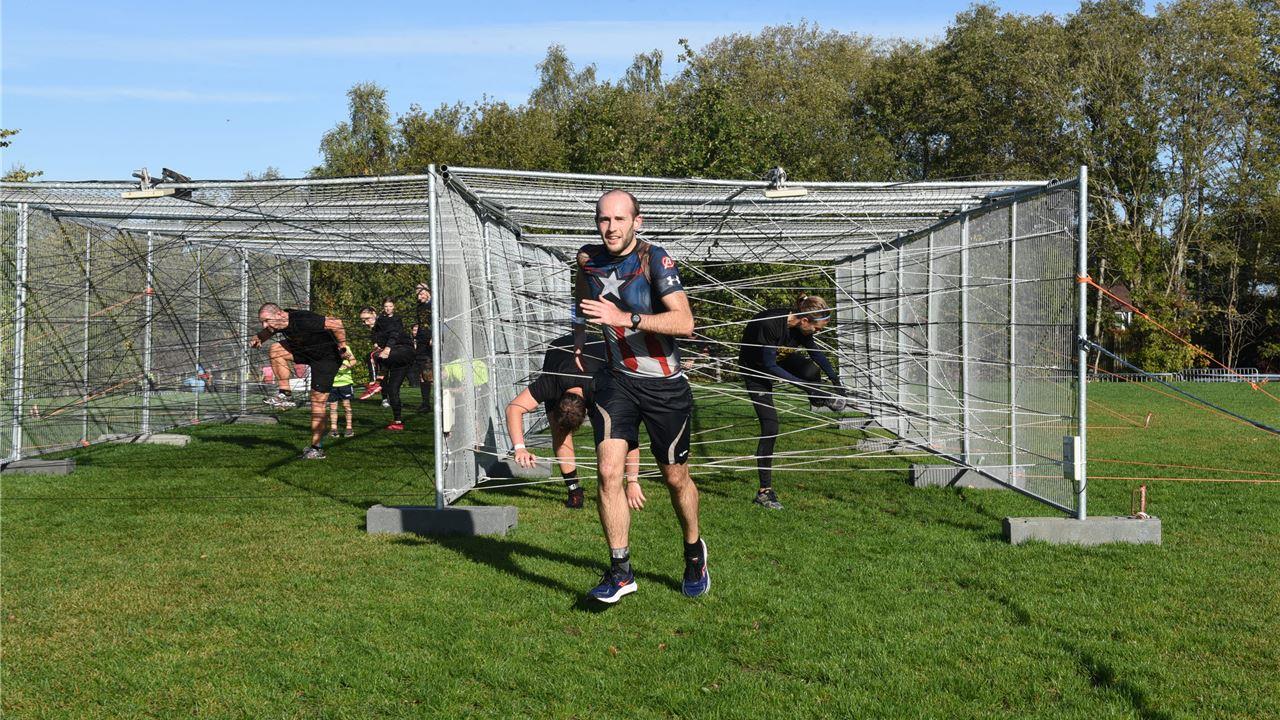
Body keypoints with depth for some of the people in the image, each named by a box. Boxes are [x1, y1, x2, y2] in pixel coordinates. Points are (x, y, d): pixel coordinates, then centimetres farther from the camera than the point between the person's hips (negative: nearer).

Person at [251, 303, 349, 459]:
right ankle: (285, 395, -1)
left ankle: (316, 449, -1)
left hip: (327, 357, -8)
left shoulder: (303, 320, -34)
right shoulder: (279, 322, -7)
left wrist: (342, 345, -25)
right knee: (275, 351, -6)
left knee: (317, 402, -8)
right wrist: (257, 339, -5)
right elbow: (266, 332, 17)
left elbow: (336, 323, -34)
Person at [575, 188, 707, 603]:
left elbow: (684, 322, -30)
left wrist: (625, 318, -37)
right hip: (617, 381, 3)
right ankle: (620, 571, -4)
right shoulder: (587, 259, -1)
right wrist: (580, 336, 23)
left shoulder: (654, 260, -18)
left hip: (666, 386, -3)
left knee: (675, 477, 9)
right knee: (608, 470, -13)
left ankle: (694, 551, 36)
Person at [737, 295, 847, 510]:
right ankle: (764, 492, -6)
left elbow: (814, 350, 4)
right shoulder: (771, 324, -37)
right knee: (770, 426, -13)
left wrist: (835, 379, 9)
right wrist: (804, 386, -27)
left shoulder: (801, 326, -16)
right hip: (755, 368, -5)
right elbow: (770, 367, -30)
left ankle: (819, 400, 13)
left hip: (779, 357, 5)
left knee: (811, 371, -25)